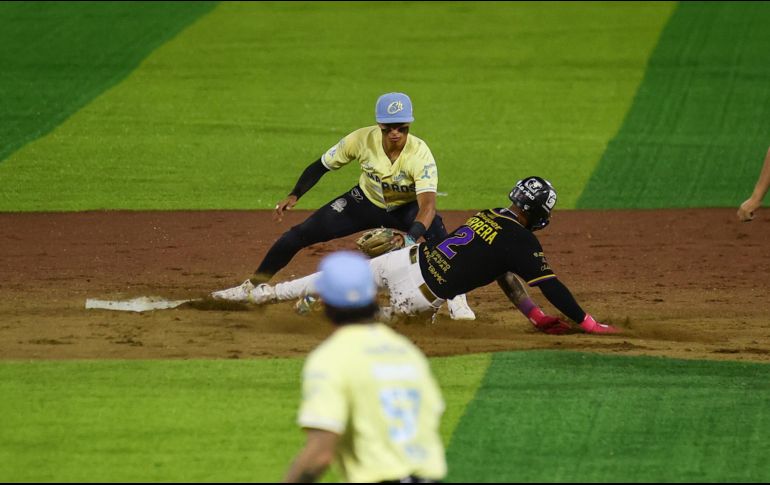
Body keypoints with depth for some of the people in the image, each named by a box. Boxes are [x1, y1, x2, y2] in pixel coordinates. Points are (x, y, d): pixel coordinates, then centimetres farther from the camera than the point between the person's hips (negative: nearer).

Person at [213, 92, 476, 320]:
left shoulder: (420, 154, -35)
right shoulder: (362, 139, -26)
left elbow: (428, 206, -46)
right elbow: (321, 165, -11)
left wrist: (411, 237, -63)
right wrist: (294, 195, -23)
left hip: (405, 208, -3)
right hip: (366, 202, 3)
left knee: (435, 227, -36)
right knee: (299, 235, -6)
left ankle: (456, 299, -24)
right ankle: (252, 287, 10)